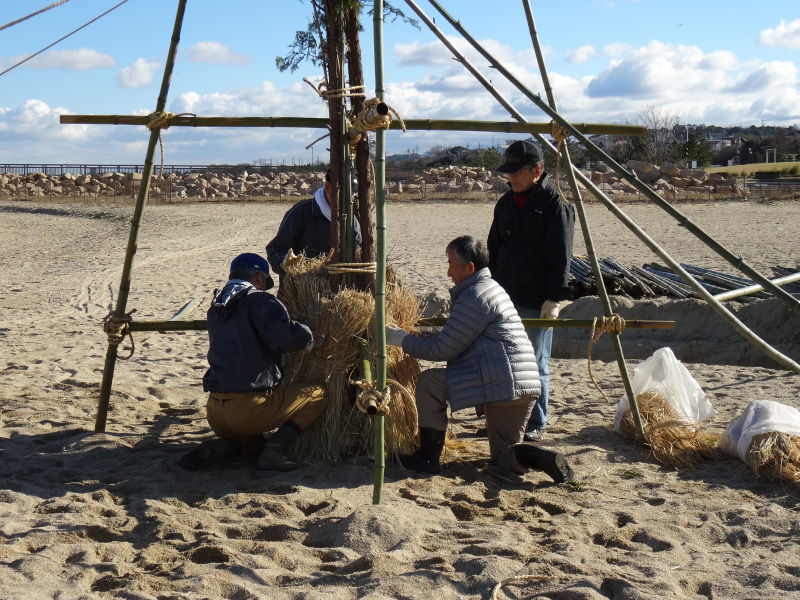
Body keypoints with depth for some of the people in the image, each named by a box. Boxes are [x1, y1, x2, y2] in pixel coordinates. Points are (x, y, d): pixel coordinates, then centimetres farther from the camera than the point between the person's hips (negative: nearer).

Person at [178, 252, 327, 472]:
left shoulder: (216, 308, 17)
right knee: (318, 395, 10)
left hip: (214, 414, 7)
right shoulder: (260, 301, -7)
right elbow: (284, 336, -23)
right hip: (250, 409, -7)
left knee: (252, 443, 35)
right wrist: (307, 338, -3)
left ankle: (219, 447, 2)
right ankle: (275, 448, -7)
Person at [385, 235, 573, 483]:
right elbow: (453, 340, 27)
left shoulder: (475, 297, -12)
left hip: (498, 383, -10)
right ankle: (543, 459, -8)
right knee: (504, 456, 20)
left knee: (429, 382, 0)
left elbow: (442, 349, -10)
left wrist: (400, 338, 0)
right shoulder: (491, 288, 20)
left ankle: (428, 459, 4)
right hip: (527, 387, 10)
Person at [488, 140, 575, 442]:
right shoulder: (505, 204, 12)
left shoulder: (555, 205, -9)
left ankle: (536, 425, 13)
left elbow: (560, 259, -12)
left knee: (536, 365, 2)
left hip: (536, 303, -6)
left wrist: (553, 300, -17)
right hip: (505, 299, 7)